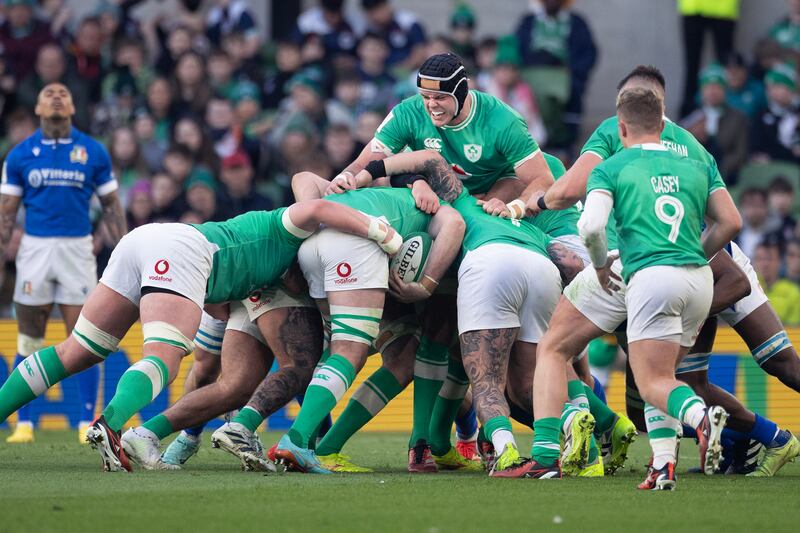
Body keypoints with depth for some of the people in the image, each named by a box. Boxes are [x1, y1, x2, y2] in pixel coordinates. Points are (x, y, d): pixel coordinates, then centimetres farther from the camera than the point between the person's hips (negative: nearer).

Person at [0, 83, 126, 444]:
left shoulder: (93, 152, 4)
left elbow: (111, 207, 9)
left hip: (77, 248, 0)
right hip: (35, 248, 0)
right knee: (29, 341, 2)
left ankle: (88, 424, 3)